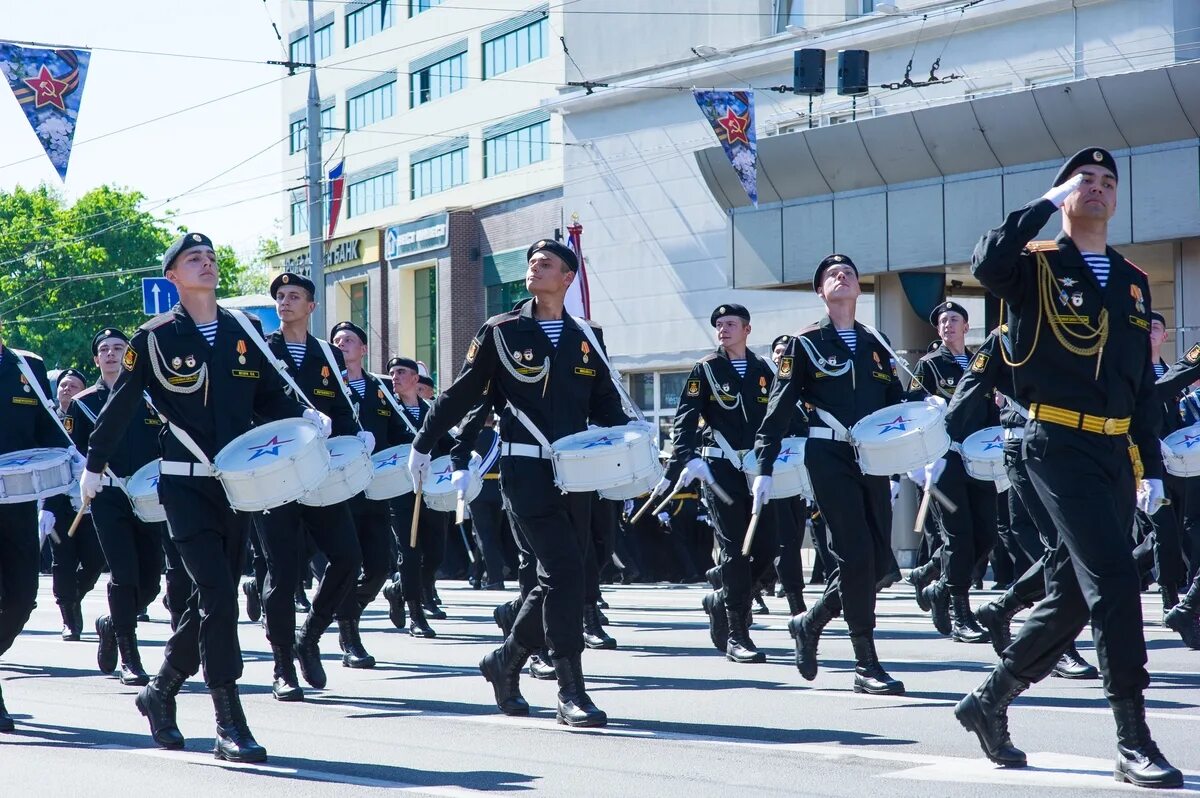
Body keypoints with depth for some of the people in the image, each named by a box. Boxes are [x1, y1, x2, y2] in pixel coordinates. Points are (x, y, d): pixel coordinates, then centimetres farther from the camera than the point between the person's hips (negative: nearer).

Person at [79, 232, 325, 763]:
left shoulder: (245, 333, 11)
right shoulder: (156, 338, -2)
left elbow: (270, 398, 15)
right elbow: (121, 406, 2)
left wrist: (304, 420, -4)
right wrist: (94, 466, 5)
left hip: (237, 482, 5)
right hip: (185, 485, -5)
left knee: (214, 599, 11)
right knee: (218, 596, -14)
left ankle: (160, 692, 32)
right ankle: (230, 727, -13)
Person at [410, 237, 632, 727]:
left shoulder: (586, 338, 14)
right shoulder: (502, 332, 3)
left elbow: (607, 405, 18)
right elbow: (462, 394, 8)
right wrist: (423, 445, 11)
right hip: (526, 470, -5)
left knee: (558, 578, 8)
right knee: (564, 571, -16)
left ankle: (506, 661, 29)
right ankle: (571, 692, -14)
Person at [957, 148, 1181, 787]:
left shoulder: (1133, 281, 17)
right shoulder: (1037, 266, -1)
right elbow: (988, 265, -26)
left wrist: (1152, 467, 15)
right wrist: (1047, 203, -15)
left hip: (1116, 453, 7)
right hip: (1059, 445, -7)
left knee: (1074, 594, 10)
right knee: (1114, 583, -16)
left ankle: (989, 702, 25)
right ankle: (1134, 745, -14)